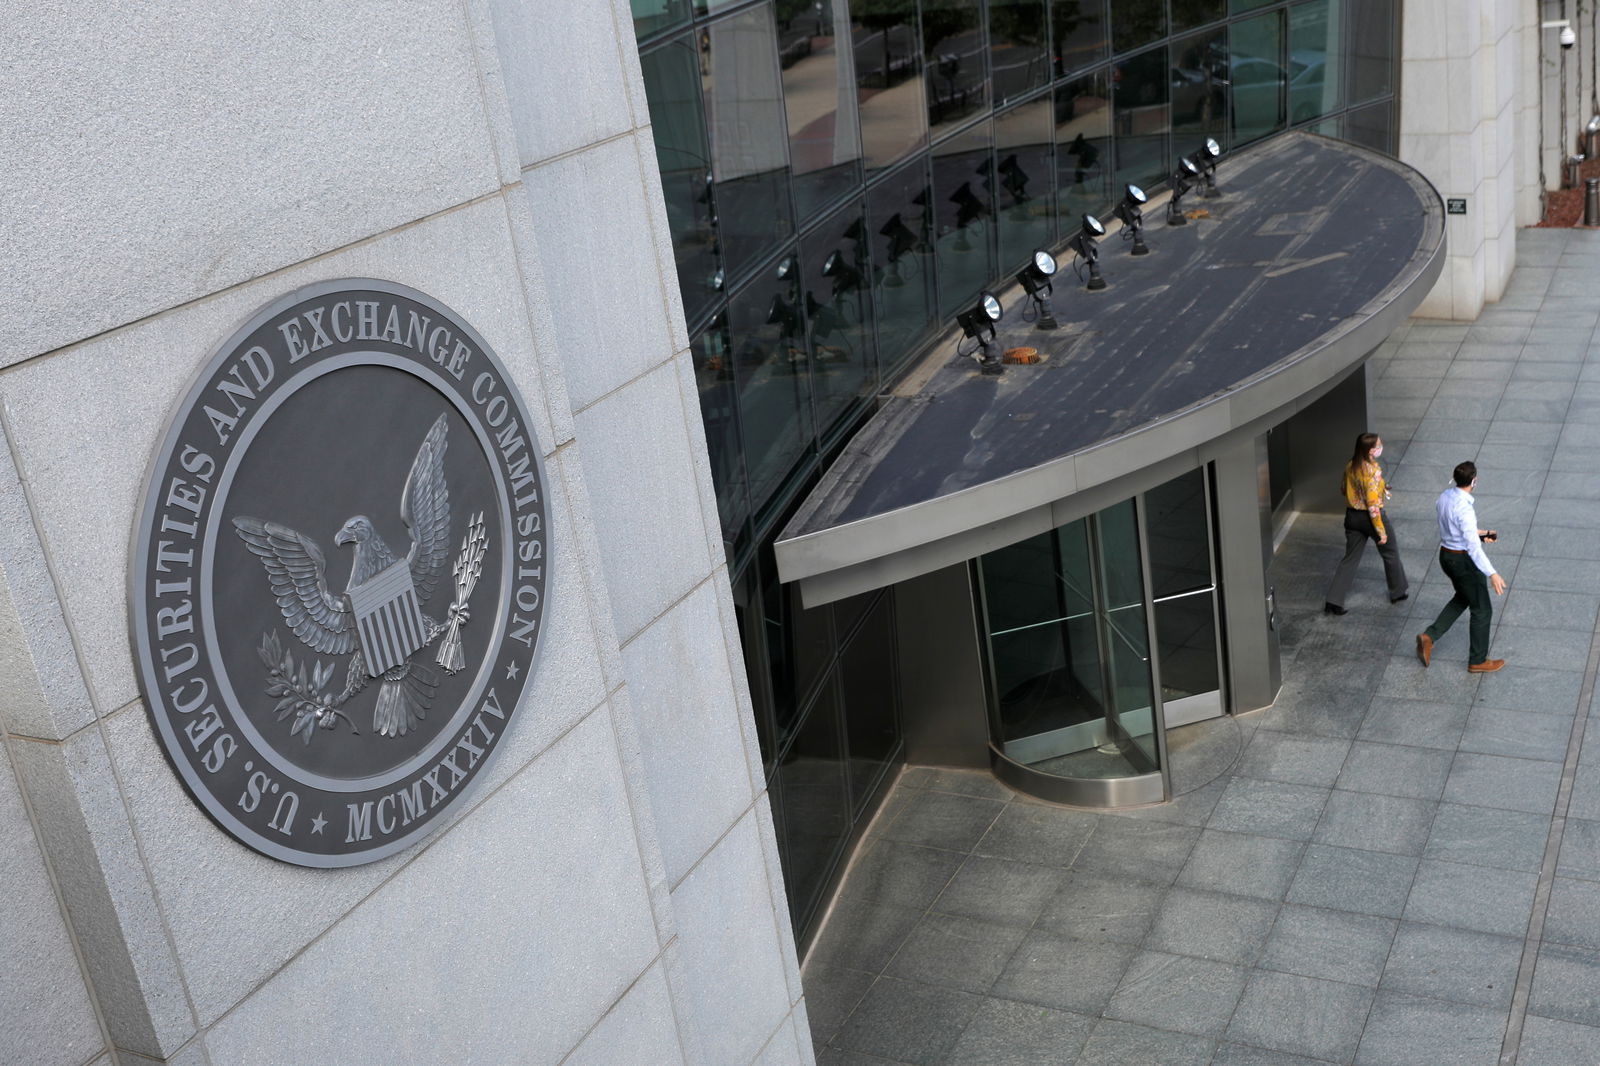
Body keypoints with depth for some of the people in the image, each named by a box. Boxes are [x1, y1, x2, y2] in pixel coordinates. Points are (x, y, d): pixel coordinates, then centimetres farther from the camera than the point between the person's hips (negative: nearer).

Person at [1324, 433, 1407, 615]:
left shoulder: (1350, 466, -3)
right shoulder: (1373, 470, -24)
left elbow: (1344, 489, 11)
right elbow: (1373, 504, -24)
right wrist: (1381, 531, -18)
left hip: (1352, 516, 6)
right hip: (1371, 517, -6)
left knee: (1350, 559, 12)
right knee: (1391, 554, 19)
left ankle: (1334, 601, 5)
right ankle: (1398, 592, 36)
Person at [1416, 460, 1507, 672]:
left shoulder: (1445, 496, -3)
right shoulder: (1465, 509, -29)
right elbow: (1473, 547, -30)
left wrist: (1479, 533, 15)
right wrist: (1492, 574, -29)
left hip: (1446, 555, 8)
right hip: (1464, 560, -8)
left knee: (1462, 598, 29)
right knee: (1482, 609, 10)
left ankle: (1429, 636, 17)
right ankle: (1478, 661, 22)